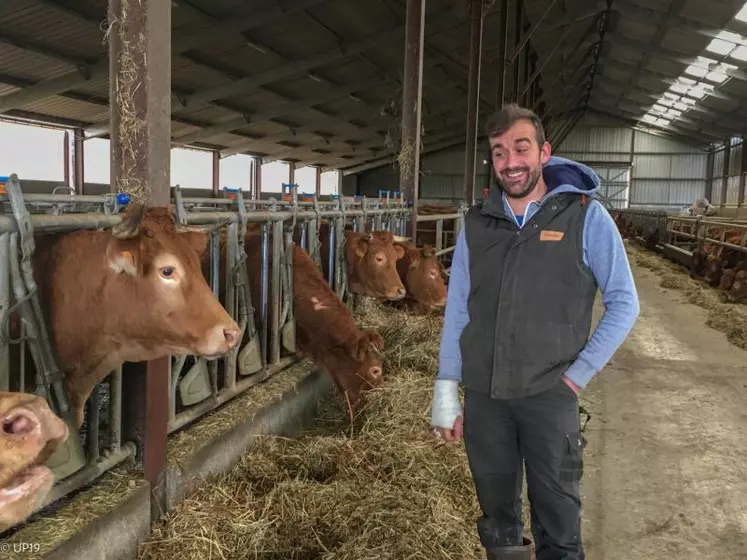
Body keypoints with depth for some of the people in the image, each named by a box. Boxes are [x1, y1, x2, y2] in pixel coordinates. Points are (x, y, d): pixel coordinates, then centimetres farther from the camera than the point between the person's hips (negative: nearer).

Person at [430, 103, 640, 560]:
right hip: (483, 395, 3)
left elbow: (624, 303, -1)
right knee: (496, 513, 18)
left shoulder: (586, 217, -4)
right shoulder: (477, 224, 4)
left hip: (549, 394, -3)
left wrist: (580, 375, -8)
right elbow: (457, 311, 7)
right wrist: (447, 390, 4)